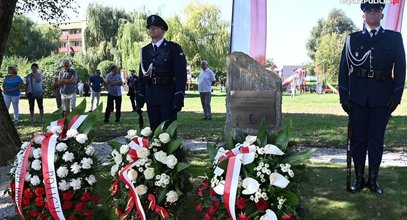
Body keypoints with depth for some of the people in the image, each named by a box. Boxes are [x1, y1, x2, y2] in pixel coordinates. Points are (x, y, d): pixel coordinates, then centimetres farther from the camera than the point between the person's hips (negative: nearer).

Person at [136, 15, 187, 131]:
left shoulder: (173, 48, 0)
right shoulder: (145, 50, 15)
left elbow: (181, 75, -6)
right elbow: (141, 76, 16)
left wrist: (179, 98, -14)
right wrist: (139, 99, 10)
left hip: (168, 96, -5)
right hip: (151, 97, 5)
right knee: (154, 131, 8)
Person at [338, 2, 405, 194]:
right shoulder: (352, 39, 8)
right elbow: (344, 69, 5)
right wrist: (344, 97, -2)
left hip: (382, 98, 0)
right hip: (358, 97, 0)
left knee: (376, 139, 5)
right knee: (358, 139, 4)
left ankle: (373, 180, 14)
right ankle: (359, 179, 14)